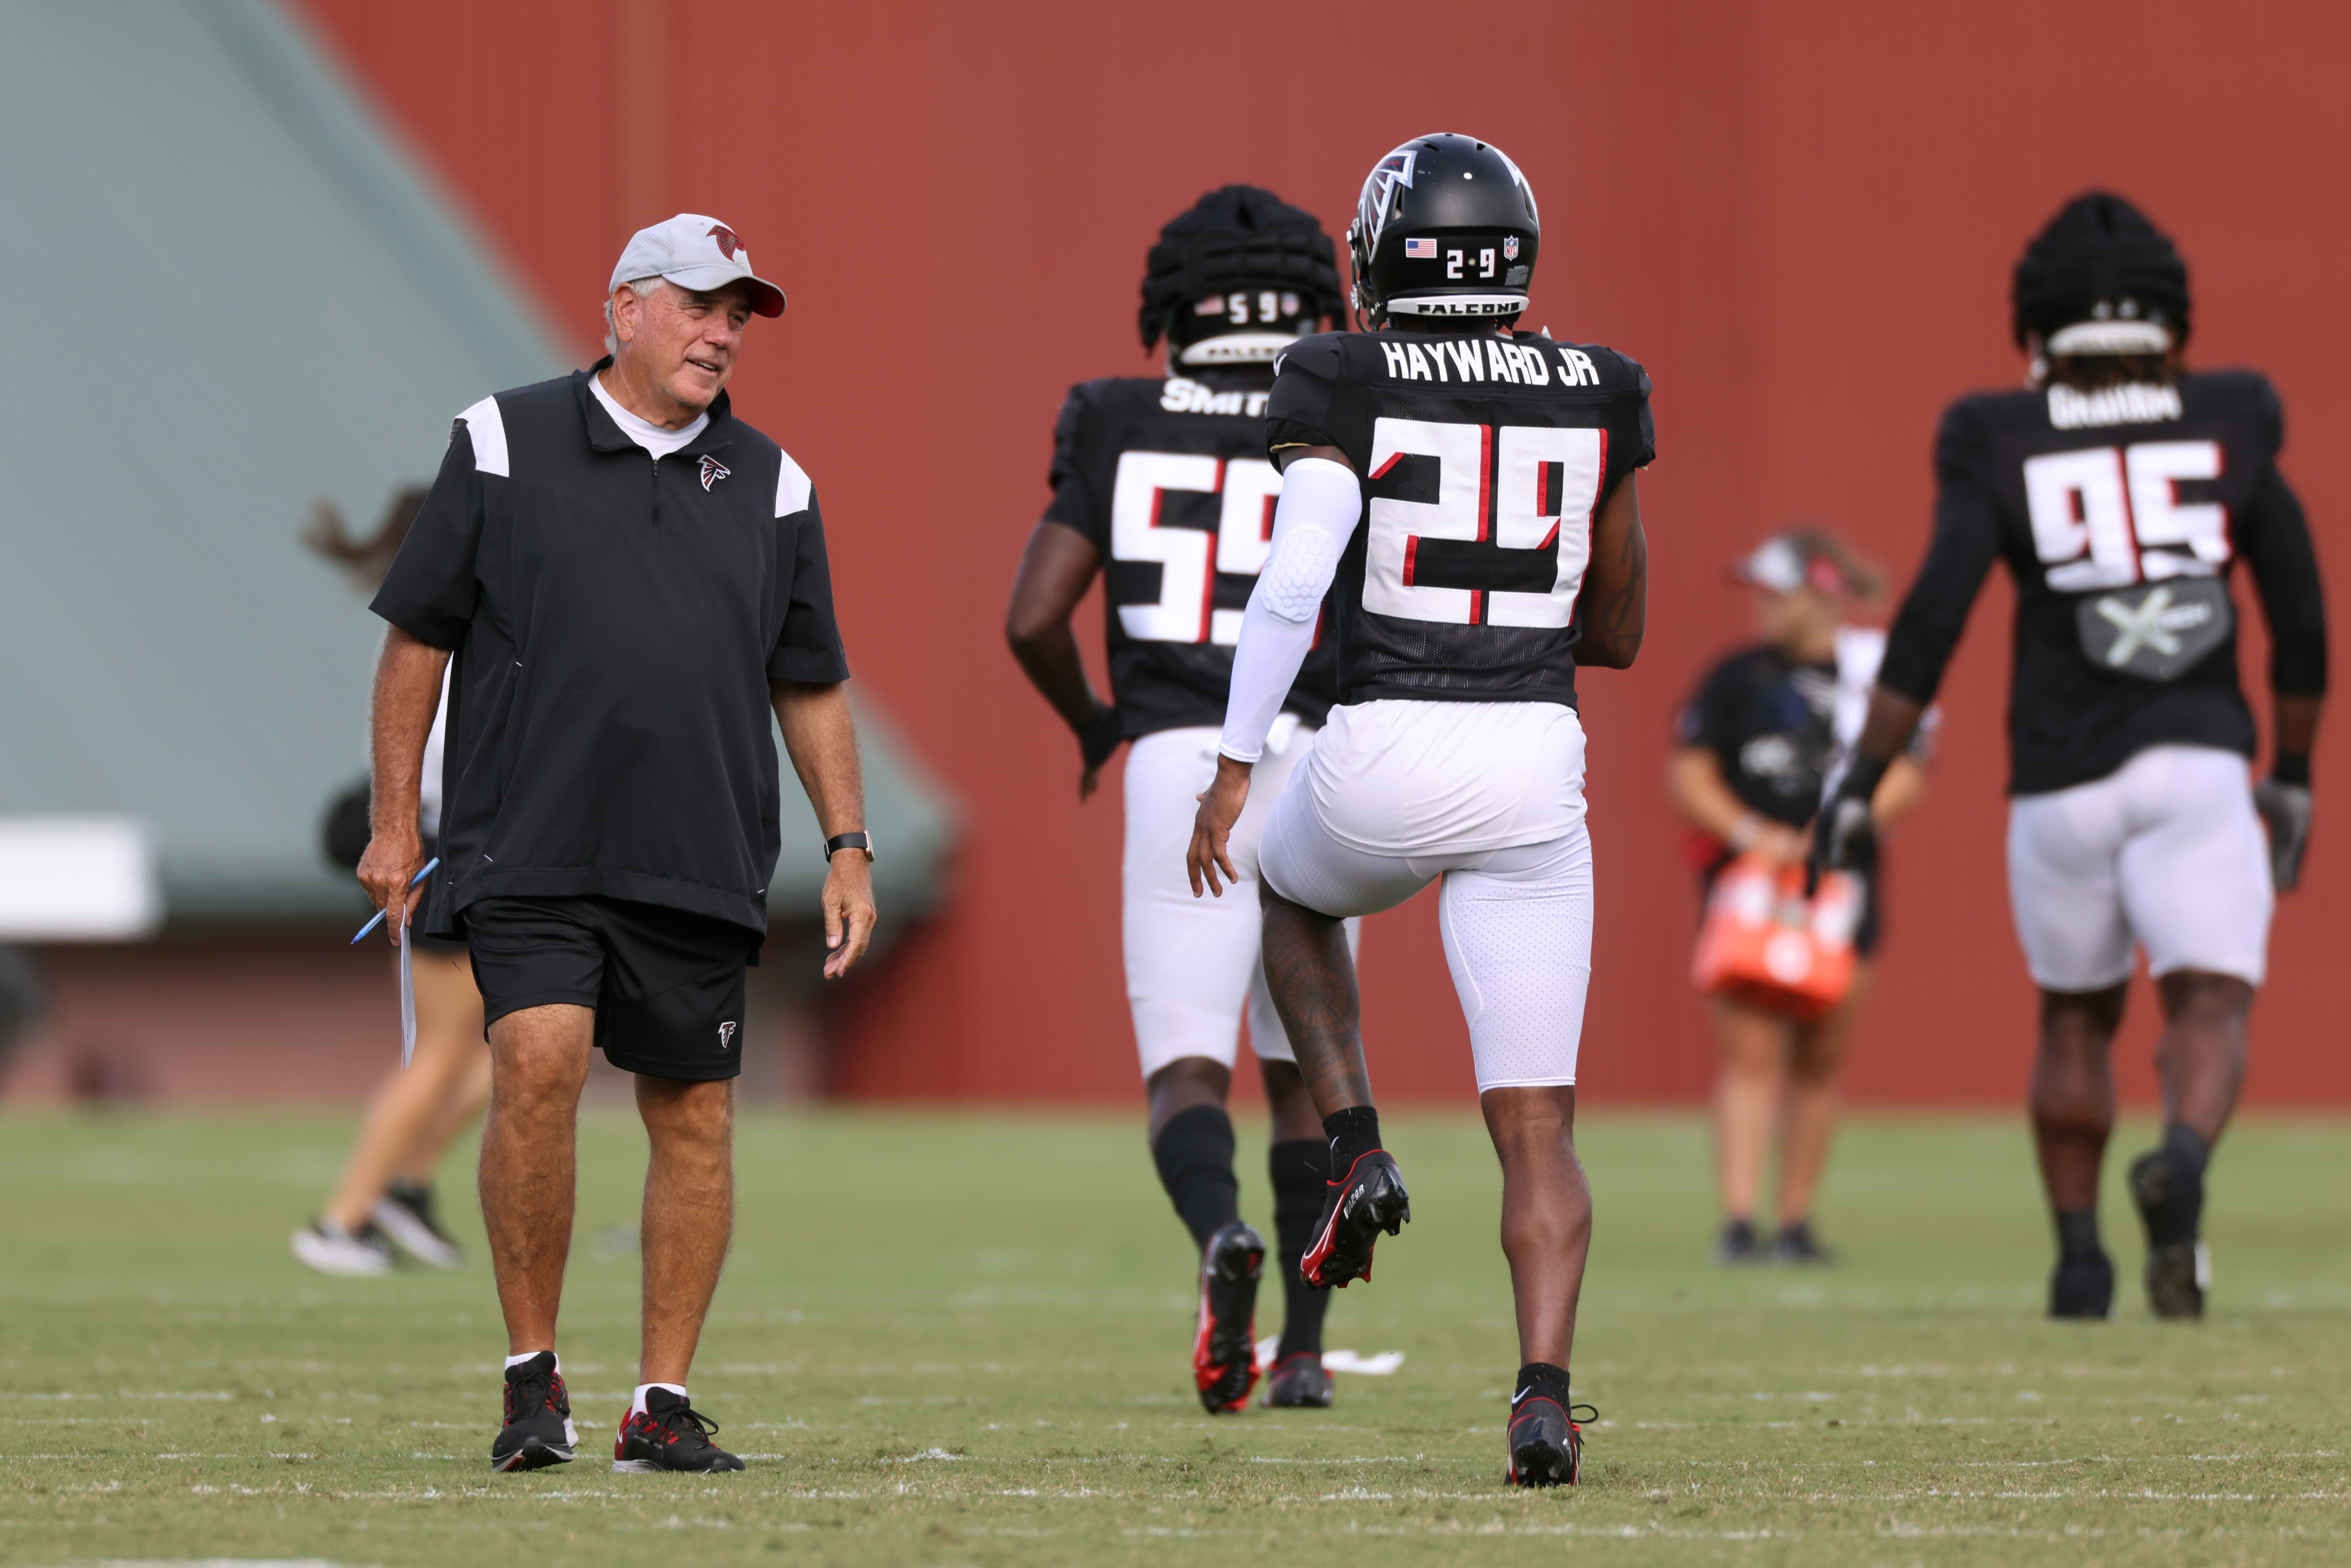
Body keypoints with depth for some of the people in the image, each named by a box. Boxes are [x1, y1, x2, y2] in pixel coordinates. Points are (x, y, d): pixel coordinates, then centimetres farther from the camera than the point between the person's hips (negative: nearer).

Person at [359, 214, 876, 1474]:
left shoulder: (768, 486, 12)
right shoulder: (505, 445, 3)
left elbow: (809, 684, 19)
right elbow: (419, 637, 6)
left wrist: (848, 847, 10)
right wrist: (395, 824, 2)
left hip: (701, 858, 3)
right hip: (531, 850, -3)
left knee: (694, 1113, 2)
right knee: (539, 1063, -20)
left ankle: (663, 1404, 11)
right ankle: (532, 1375, -7)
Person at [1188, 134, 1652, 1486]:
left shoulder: (1348, 385, -2)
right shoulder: (1599, 398, 8)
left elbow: (1295, 578, -15)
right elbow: (1622, 633, 14)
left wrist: (1235, 766, -9)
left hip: (1385, 764, -2)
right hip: (1537, 766, 2)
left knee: (1294, 890, 36)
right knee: (1537, 1124, 4)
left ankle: (1358, 1148, 17)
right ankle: (1545, 1396, -15)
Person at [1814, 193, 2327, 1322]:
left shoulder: (2001, 449, -1)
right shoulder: (2231, 434, 4)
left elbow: (1930, 624, -10)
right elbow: (2301, 623, 9)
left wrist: (1860, 787, -6)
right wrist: (2292, 777, 22)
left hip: (2059, 788, 1)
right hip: (2198, 772, -1)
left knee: (2077, 1020, 21)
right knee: (2209, 1012, -4)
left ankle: (2079, 1256, 20)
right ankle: (2182, 1164, -35)